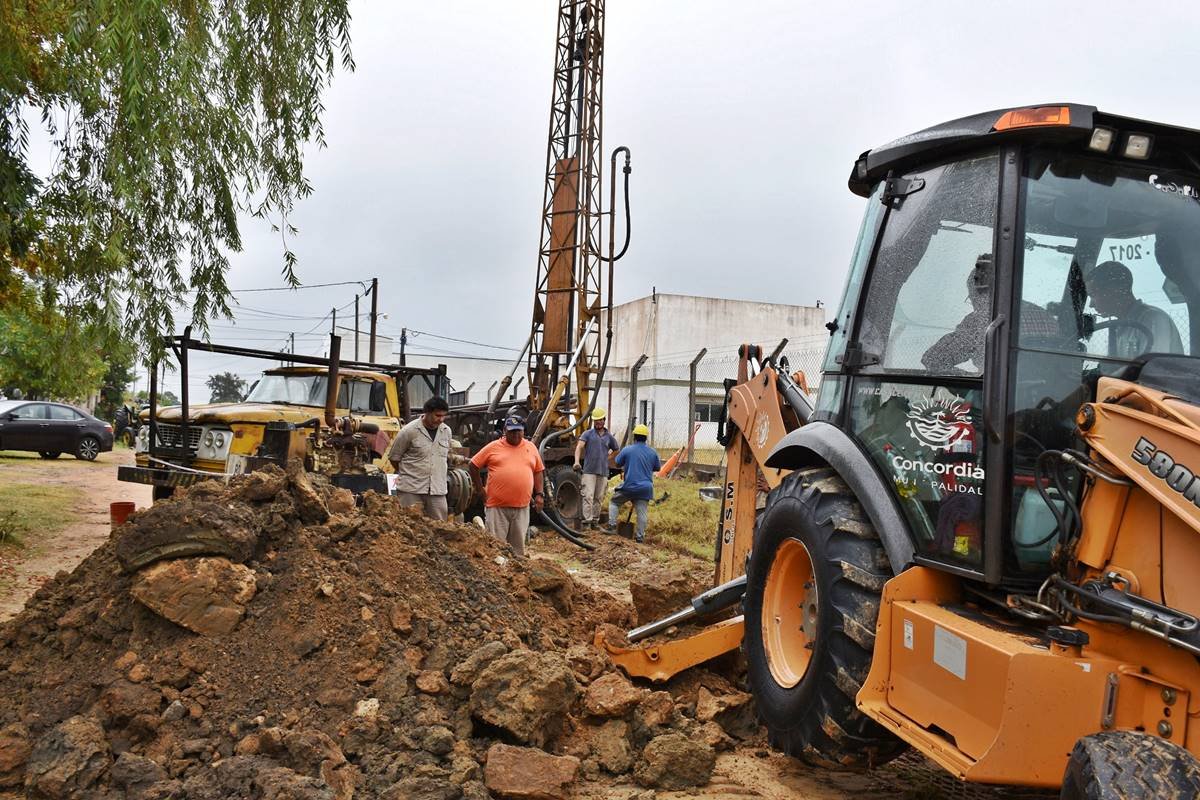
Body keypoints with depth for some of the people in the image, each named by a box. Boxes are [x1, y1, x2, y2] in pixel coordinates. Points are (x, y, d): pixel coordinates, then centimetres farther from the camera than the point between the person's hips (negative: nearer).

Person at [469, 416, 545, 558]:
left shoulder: (531, 447, 11)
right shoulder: (493, 447, 2)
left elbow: (538, 471, 15)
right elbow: (474, 465, 7)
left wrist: (539, 494, 7)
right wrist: (479, 488, 4)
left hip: (522, 507, 3)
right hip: (497, 506, -3)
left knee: (518, 544, 9)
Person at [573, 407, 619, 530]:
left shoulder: (609, 437, 14)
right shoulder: (588, 434, 4)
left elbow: (617, 450, 29)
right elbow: (579, 447, -11)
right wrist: (577, 461, -28)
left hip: (603, 472, 3)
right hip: (589, 470, -3)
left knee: (599, 498, 6)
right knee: (588, 496, -10)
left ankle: (595, 521, 13)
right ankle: (587, 522, -11)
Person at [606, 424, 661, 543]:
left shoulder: (627, 450, -6)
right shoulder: (652, 452, 3)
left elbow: (618, 463, 7)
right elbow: (657, 468, 15)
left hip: (629, 486, -2)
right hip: (645, 487, 2)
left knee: (614, 502, 17)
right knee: (642, 512, 5)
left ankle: (612, 525, 8)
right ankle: (640, 536, 4)